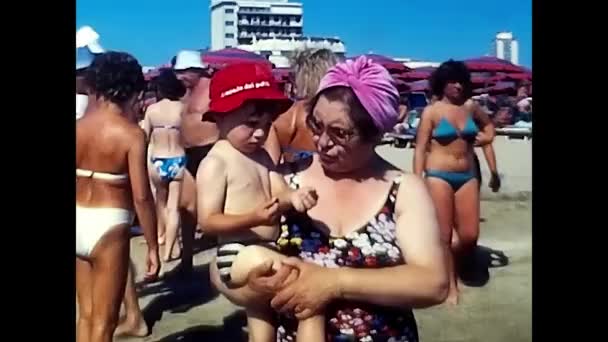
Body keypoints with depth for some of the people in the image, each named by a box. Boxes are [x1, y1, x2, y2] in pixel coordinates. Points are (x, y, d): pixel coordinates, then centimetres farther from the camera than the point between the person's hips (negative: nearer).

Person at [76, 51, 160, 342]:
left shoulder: (77, 127, 2)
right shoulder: (131, 133, -13)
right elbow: (141, 197, -16)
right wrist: (153, 247, -8)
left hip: (78, 222, 6)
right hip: (108, 226, -6)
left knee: (85, 315, 20)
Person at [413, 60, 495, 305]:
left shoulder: (471, 108, 8)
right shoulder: (431, 112, -5)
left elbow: (488, 124, 30)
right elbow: (420, 149, -8)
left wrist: (487, 137, 8)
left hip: (467, 176, 4)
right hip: (439, 177, -4)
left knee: (470, 236, 3)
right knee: (443, 235, 0)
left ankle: (451, 262, 34)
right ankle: (451, 285, 16)